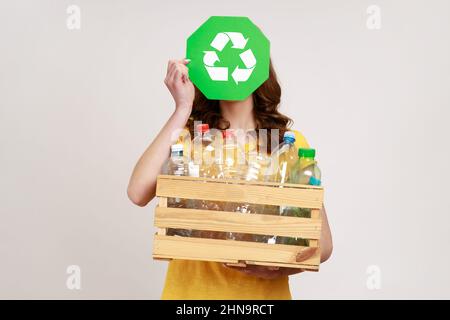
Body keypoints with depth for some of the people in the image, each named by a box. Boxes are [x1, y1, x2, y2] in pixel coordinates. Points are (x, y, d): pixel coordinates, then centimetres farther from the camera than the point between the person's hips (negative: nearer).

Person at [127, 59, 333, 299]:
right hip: (192, 290, 0)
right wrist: (183, 107, -21)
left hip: (264, 291, 0)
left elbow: (323, 243, -6)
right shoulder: (188, 135, -4)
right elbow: (138, 194, -22)